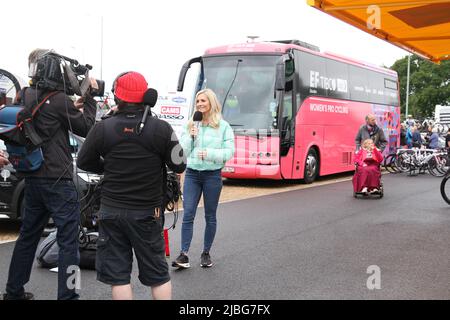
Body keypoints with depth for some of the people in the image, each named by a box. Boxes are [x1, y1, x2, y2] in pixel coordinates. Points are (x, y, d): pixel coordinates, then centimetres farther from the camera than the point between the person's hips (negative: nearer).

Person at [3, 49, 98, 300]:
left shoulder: (25, 98, 7)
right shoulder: (57, 99, -16)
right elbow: (86, 128, -6)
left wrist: (72, 108, 11)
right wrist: (90, 99, 2)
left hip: (33, 177, 8)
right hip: (58, 181, -8)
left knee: (28, 235, 18)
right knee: (69, 241, -3)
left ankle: (14, 292, 27)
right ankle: (67, 296, -3)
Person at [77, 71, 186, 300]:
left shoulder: (103, 128, -7)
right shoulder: (161, 129, -10)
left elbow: (83, 162, 2)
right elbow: (179, 166, -5)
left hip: (111, 211, 0)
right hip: (148, 213, 0)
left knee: (117, 274, 8)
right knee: (158, 274, 14)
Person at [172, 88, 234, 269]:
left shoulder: (223, 126, -2)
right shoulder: (191, 124, 5)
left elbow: (229, 152, -7)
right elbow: (182, 151, 4)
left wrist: (209, 153, -19)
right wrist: (190, 135, -11)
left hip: (212, 175, -2)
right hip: (192, 173, 2)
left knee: (210, 216, 9)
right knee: (188, 214, -5)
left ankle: (206, 253, 21)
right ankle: (184, 255, -4)